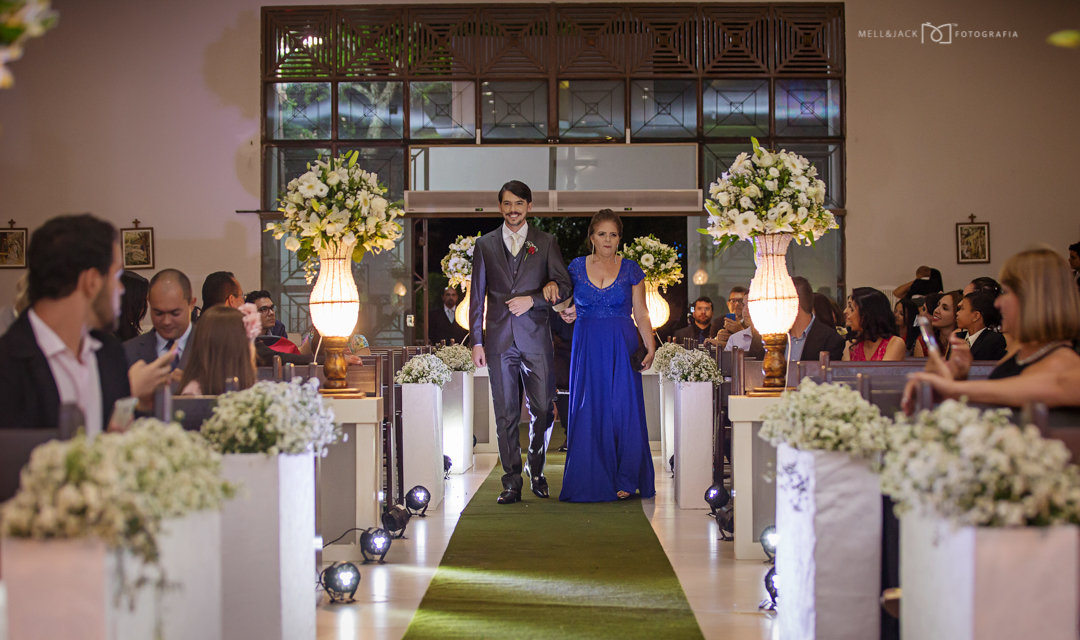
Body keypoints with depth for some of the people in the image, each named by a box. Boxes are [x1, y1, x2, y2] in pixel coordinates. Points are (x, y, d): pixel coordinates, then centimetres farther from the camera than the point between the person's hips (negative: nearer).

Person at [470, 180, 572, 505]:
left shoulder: (546, 243, 8)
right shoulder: (485, 245, 10)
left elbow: (564, 286, 4)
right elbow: (477, 296, 9)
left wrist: (533, 299, -12)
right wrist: (477, 341, 3)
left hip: (536, 339, 0)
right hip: (499, 341, 0)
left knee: (542, 410, 0)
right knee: (505, 414, 1)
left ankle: (536, 471, 21)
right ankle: (512, 483, 6)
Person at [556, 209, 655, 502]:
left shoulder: (631, 269, 4)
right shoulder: (577, 266, 7)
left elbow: (641, 314, 4)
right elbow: (567, 302, 17)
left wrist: (650, 347, -6)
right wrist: (566, 313, -5)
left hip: (622, 349, -1)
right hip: (587, 348, 1)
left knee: (623, 410, -6)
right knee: (589, 410, -1)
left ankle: (625, 481, 3)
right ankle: (593, 480, 6)